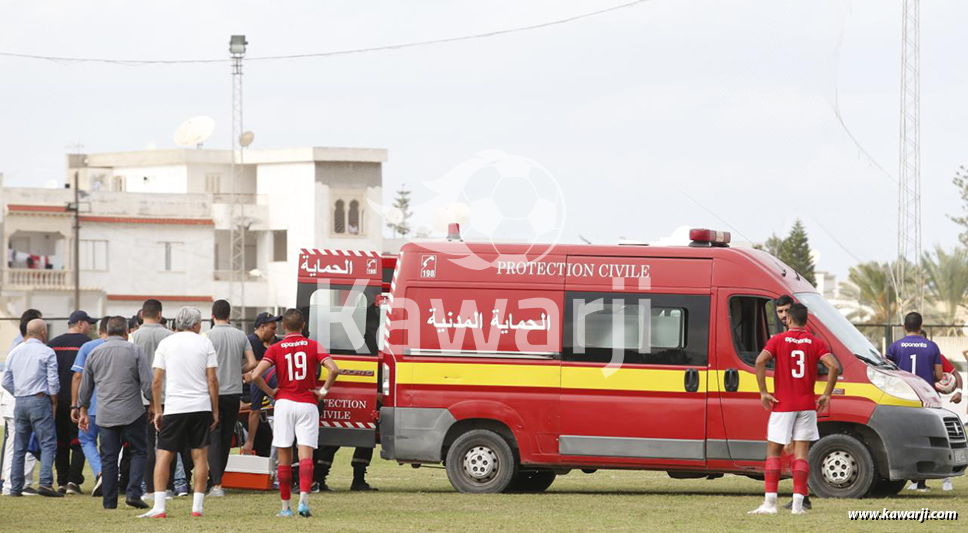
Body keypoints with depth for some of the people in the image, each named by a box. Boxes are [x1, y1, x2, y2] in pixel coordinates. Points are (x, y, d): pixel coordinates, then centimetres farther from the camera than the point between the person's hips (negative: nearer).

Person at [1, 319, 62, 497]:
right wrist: (54, 402, 4)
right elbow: (53, 381, -8)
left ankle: (15, 487, 9)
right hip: (39, 401, -5)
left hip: (20, 402, 5)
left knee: (19, 447, 10)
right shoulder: (46, 352, -5)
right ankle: (45, 483, -19)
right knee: (48, 444, -6)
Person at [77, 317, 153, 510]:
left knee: (109, 458, 6)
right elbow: (147, 383, -5)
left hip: (105, 416, 3)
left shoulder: (94, 353, 9)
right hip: (132, 414, -3)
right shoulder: (135, 351, -1)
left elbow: (85, 387, 16)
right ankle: (133, 493, -8)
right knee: (138, 452, 6)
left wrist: (83, 411, 26)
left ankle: (109, 501, 6)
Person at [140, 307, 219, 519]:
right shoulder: (204, 343, 4)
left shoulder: (165, 343, 5)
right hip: (201, 406, 0)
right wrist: (215, 411, 6)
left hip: (174, 407, 0)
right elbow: (212, 380, 0)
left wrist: (157, 410, 8)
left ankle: (159, 507, -6)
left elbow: (156, 380, 2)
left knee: (163, 456, 2)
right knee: (200, 456, 4)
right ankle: (197, 507, 2)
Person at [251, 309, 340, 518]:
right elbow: (334, 369, -13)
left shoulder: (275, 349, 0)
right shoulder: (313, 346, 1)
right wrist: (324, 391, 0)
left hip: (284, 403, 0)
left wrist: (270, 392, 2)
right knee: (305, 455, -6)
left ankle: (286, 507, 10)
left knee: (284, 458, 8)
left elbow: (256, 375, -12)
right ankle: (304, 499, -26)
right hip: (308, 405, 0)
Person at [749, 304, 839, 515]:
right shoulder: (815, 343, 2)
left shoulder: (778, 340, -2)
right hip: (807, 405, 2)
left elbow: (760, 361, -18)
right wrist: (826, 395, -3)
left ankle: (770, 503, -1)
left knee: (773, 451, 7)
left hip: (782, 405, -2)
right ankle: (798, 503, -4)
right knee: (801, 453, 4)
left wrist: (763, 392, -12)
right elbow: (834, 366, -11)